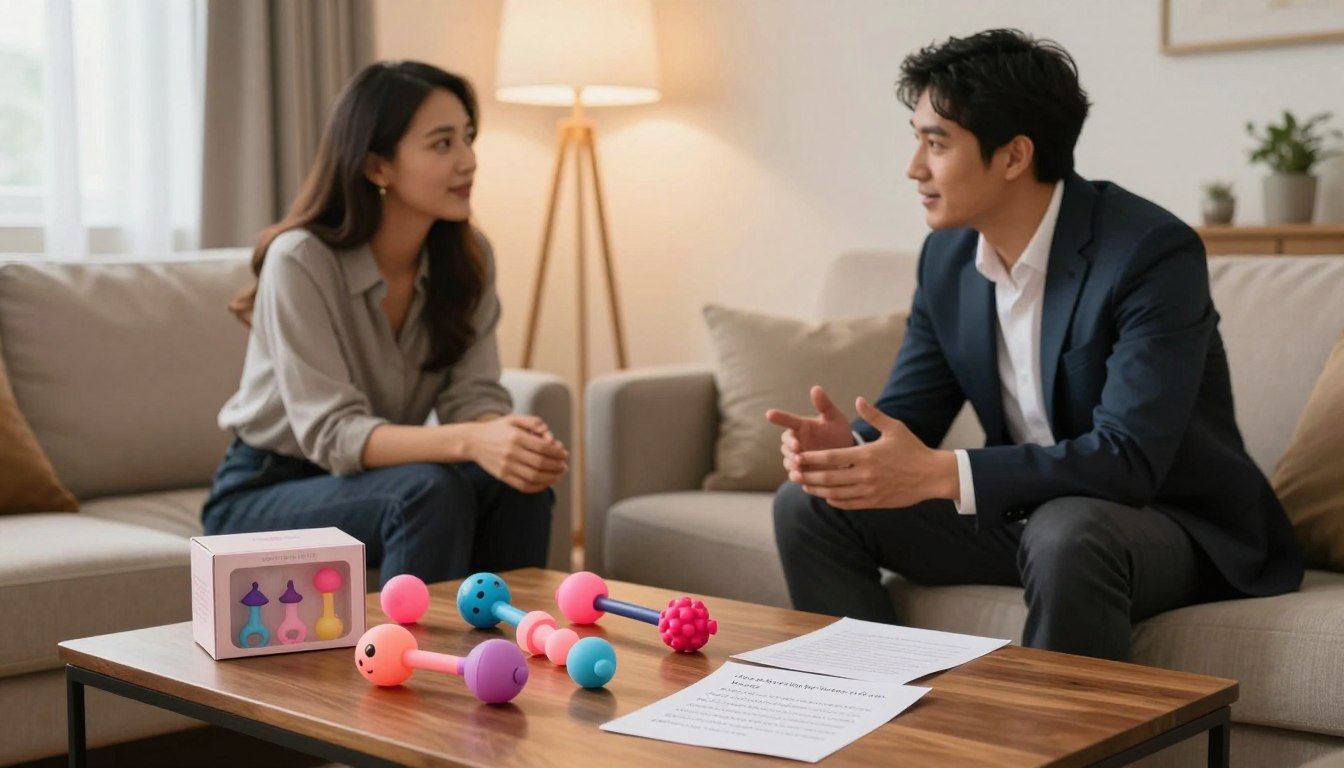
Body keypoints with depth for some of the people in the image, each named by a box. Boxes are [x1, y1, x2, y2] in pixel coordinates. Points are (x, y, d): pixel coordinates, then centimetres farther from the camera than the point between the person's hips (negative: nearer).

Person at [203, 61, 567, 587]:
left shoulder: (467, 257, -6)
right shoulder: (301, 260, -23)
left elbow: (473, 396, -11)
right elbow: (331, 432, -29)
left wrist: (510, 436, -35)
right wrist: (469, 441, -45)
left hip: (371, 479, 5)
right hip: (262, 497, -5)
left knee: (513, 486, -24)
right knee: (430, 491, -32)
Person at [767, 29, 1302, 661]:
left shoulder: (1154, 252, -22)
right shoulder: (946, 255, -1)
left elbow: (1129, 458, -30)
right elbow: (906, 412, 4)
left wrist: (939, 473, -37)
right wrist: (848, 445, -21)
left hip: (1168, 522, -6)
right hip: (1024, 512, 7)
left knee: (1065, 532, -39)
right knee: (808, 505, -5)